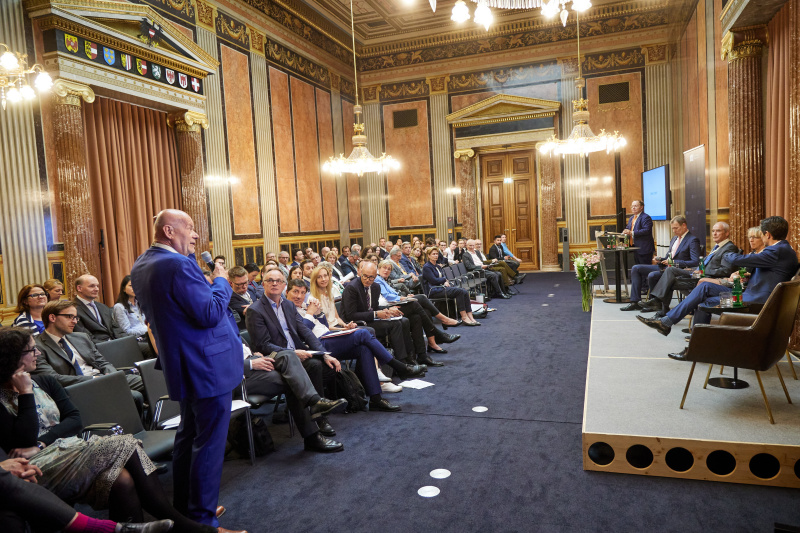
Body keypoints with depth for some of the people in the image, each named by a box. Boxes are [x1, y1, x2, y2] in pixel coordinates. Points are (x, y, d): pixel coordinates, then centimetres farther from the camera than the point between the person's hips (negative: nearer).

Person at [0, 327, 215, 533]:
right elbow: (25, 439, -12)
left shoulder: (44, 382, 17)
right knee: (123, 445, -27)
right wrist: (26, 393, -9)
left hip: (71, 448, 6)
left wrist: (41, 443, -8)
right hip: (42, 468, -6)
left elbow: (75, 419, 9)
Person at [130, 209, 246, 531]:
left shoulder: (141, 266, 8)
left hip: (181, 365, 10)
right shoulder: (179, 265, -23)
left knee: (188, 436, 22)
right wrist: (221, 282, -10)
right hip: (208, 367, -10)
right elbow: (210, 314, -26)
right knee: (209, 443, 1)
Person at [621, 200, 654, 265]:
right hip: (634, 248, 9)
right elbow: (627, 228, 24)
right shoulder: (631, 218, 19)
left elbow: (646, 230, -22)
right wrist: (625, 231, -1)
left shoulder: (646, 217, -10)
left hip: (644, 249, -9)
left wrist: (632, 233, -26)